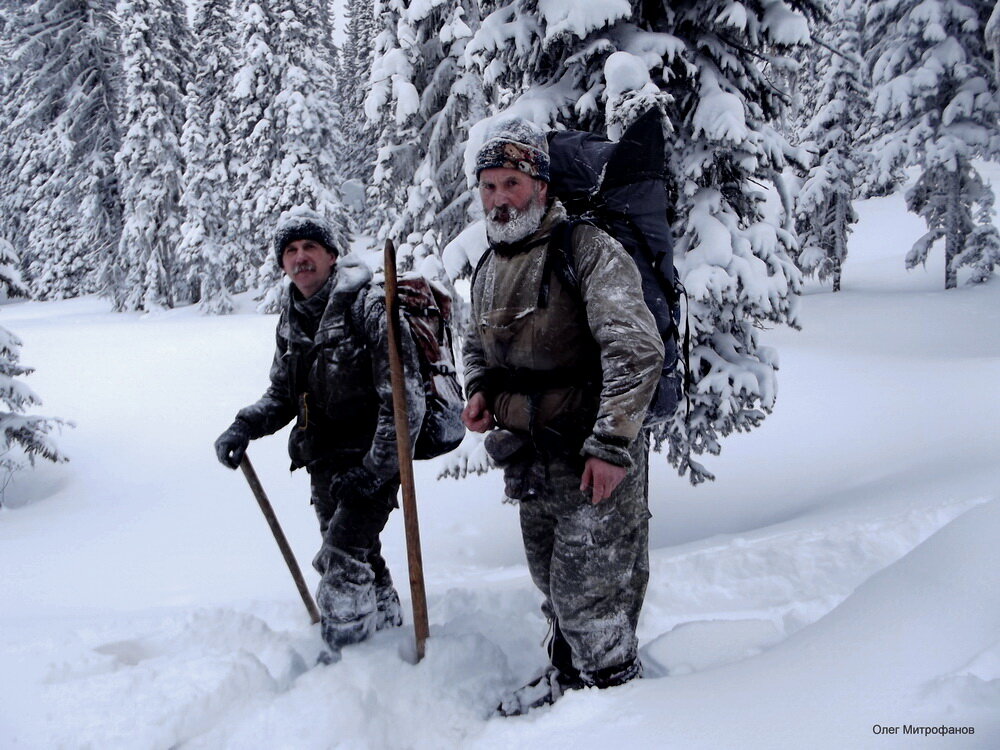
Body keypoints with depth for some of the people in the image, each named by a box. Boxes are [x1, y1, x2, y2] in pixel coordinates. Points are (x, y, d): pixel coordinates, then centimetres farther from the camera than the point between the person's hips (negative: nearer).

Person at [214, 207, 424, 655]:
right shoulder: (291, 319, 9)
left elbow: (406, 399, -19)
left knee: (341, 567, -15)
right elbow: (281, 396, 18)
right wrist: (243, 429, 0)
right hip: (323, 465, 8)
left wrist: (376, 469, -22)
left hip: (370, 463, -7)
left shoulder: (368, 305, -15)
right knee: (361, 564, 18)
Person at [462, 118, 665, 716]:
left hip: (596, 460, -8)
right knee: (552, 583, 22)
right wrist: (481, 390, 5)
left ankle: (616, 689, 25)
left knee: (591, 590, 1)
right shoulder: (490, 268, 10)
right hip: (531, 459, 8)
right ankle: (569, 674, 43)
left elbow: (636, 351, -24)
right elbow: (479, 345, 26)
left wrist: (611, 444, -26)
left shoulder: (587, 250, -16)